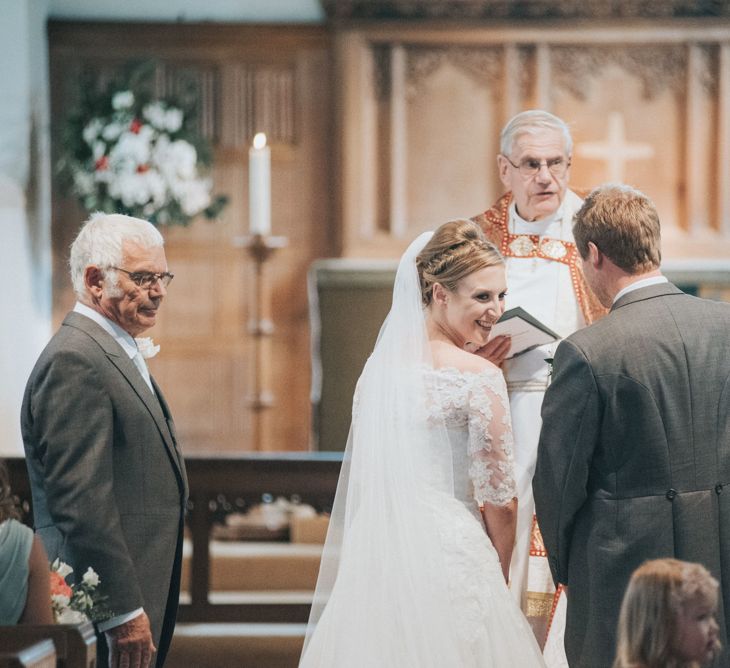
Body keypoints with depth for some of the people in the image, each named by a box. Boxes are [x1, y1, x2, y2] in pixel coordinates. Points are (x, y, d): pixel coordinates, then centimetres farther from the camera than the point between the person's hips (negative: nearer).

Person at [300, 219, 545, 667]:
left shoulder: (378, 365, 5)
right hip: (451, 561, -6)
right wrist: (499, 578, 5)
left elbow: (363, 481, 13)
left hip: (375, 563, 6)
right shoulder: (479, 379, -13)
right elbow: (498, 500, -10)